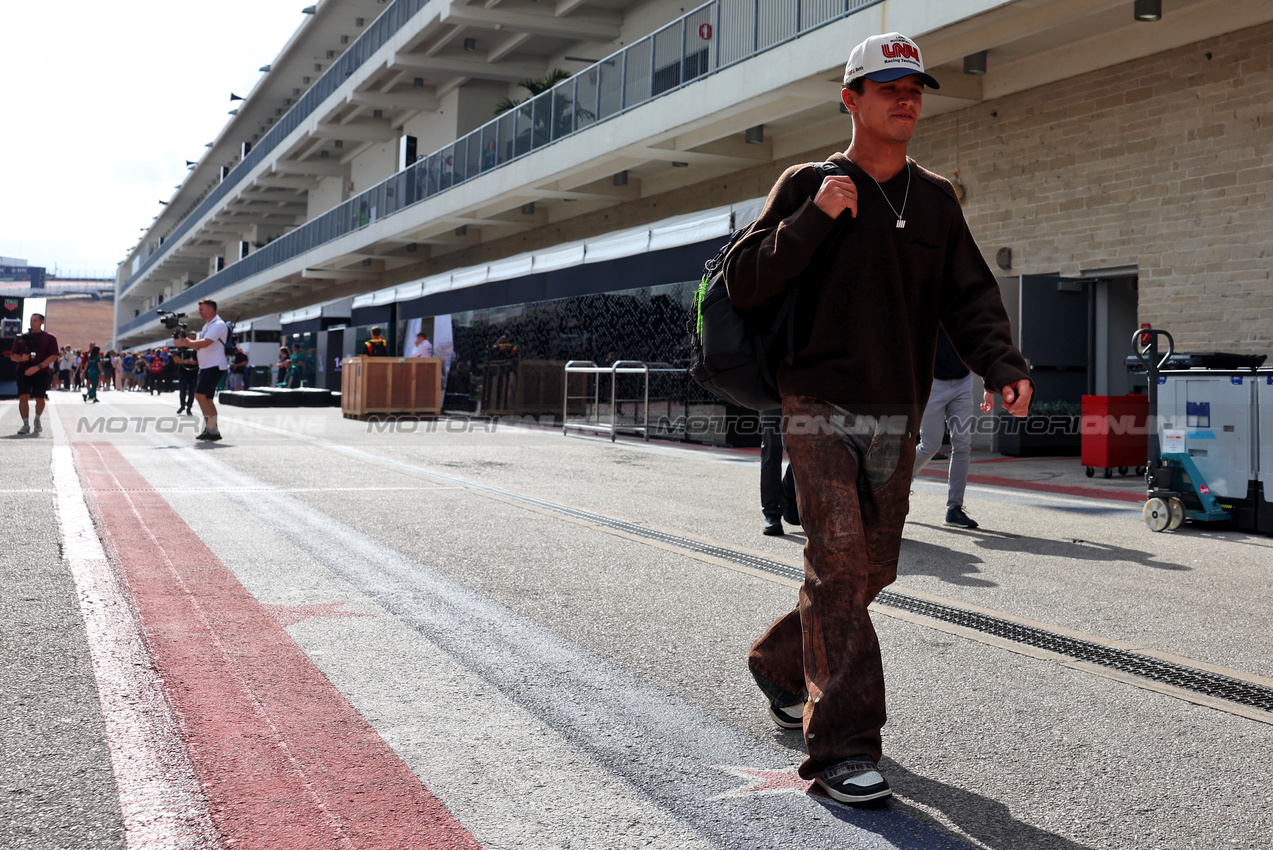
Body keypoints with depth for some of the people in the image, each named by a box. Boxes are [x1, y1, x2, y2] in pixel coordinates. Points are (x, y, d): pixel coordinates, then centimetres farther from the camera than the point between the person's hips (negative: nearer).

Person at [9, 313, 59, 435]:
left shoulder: (50, 338, 3)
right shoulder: (22, 337, 12)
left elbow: (53, 356, -7)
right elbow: (12, 356, 12)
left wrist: (37, 367, -18)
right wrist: (21, 358, -13)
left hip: (42, 373, -1)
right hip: (23, 371, 1)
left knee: (40, 399, 6)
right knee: (23, 397, -12)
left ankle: (37, 419, 33)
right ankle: (26, 424, -9)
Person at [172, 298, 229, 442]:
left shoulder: (218, 325, -12)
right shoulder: (207, 326, 20)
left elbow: (204, 343, -23)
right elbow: (199, 346, 18)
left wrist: (183, 343, -17)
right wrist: (186, 340, 0)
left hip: (215, 367, -10)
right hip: (205, 367, 10)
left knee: (200, 395, -16)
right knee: (206, 398, 9)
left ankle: (211, 428, -14)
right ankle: (212, 430, 13)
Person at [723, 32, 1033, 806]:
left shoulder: (937, 200, 12)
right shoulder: (808, 185, 0)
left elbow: (970, 295, 6)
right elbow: (745, 285, -7)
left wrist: (1004, 365, -12)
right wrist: (815, 217, -17)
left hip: (899, 419, 5)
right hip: (821, 407, -5)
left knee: (873, 570, 13)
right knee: (839, 565, -13)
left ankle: (780, 664, 36)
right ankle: (842, 746, -10)